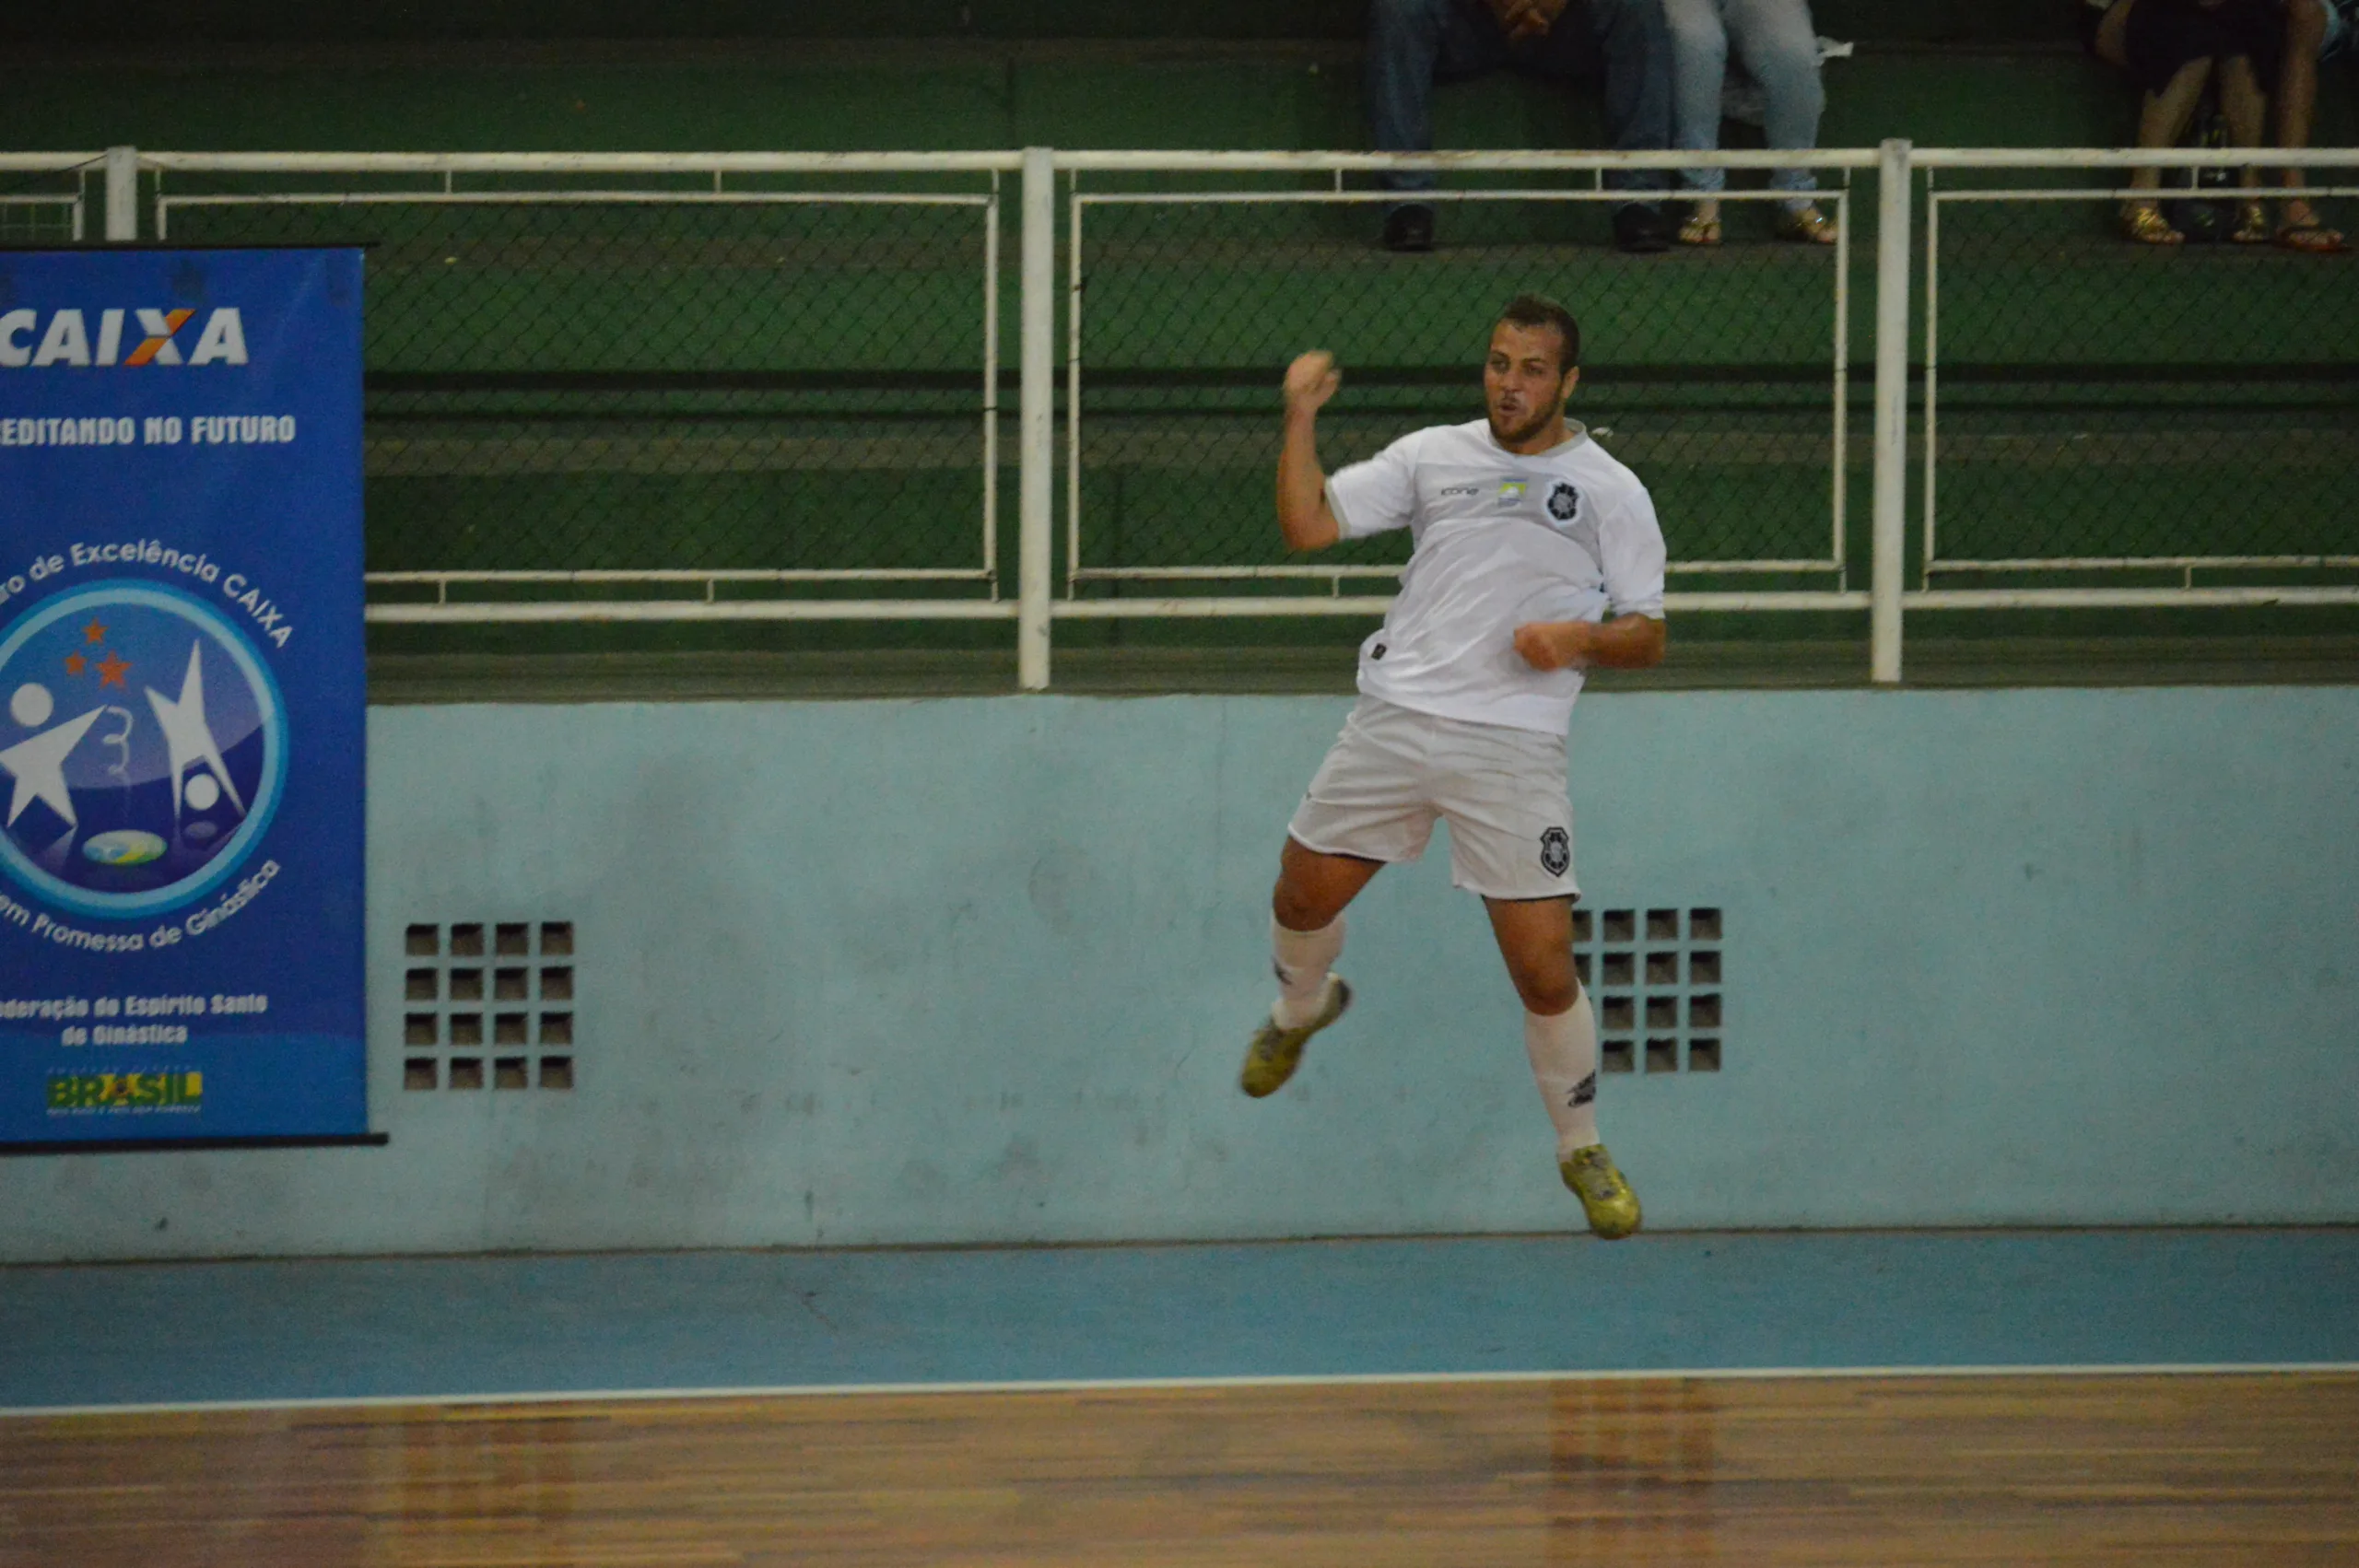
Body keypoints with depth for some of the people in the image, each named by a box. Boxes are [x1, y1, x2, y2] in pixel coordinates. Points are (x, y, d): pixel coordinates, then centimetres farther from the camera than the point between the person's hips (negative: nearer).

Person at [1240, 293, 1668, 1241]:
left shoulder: (1610, 492, 5)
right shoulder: (1432, 455, 10)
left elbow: (1646, 636, 6)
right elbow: (1307, 524, 6)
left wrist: (1578, 639, -14)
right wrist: (1301, 417, -5)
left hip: (1512, 746, -3)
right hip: (1394, 723, 3)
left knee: (1543, 965, -8)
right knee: (1305, 893, 7)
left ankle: (1582, 1148, 13)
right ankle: (1301, 1010, 44)